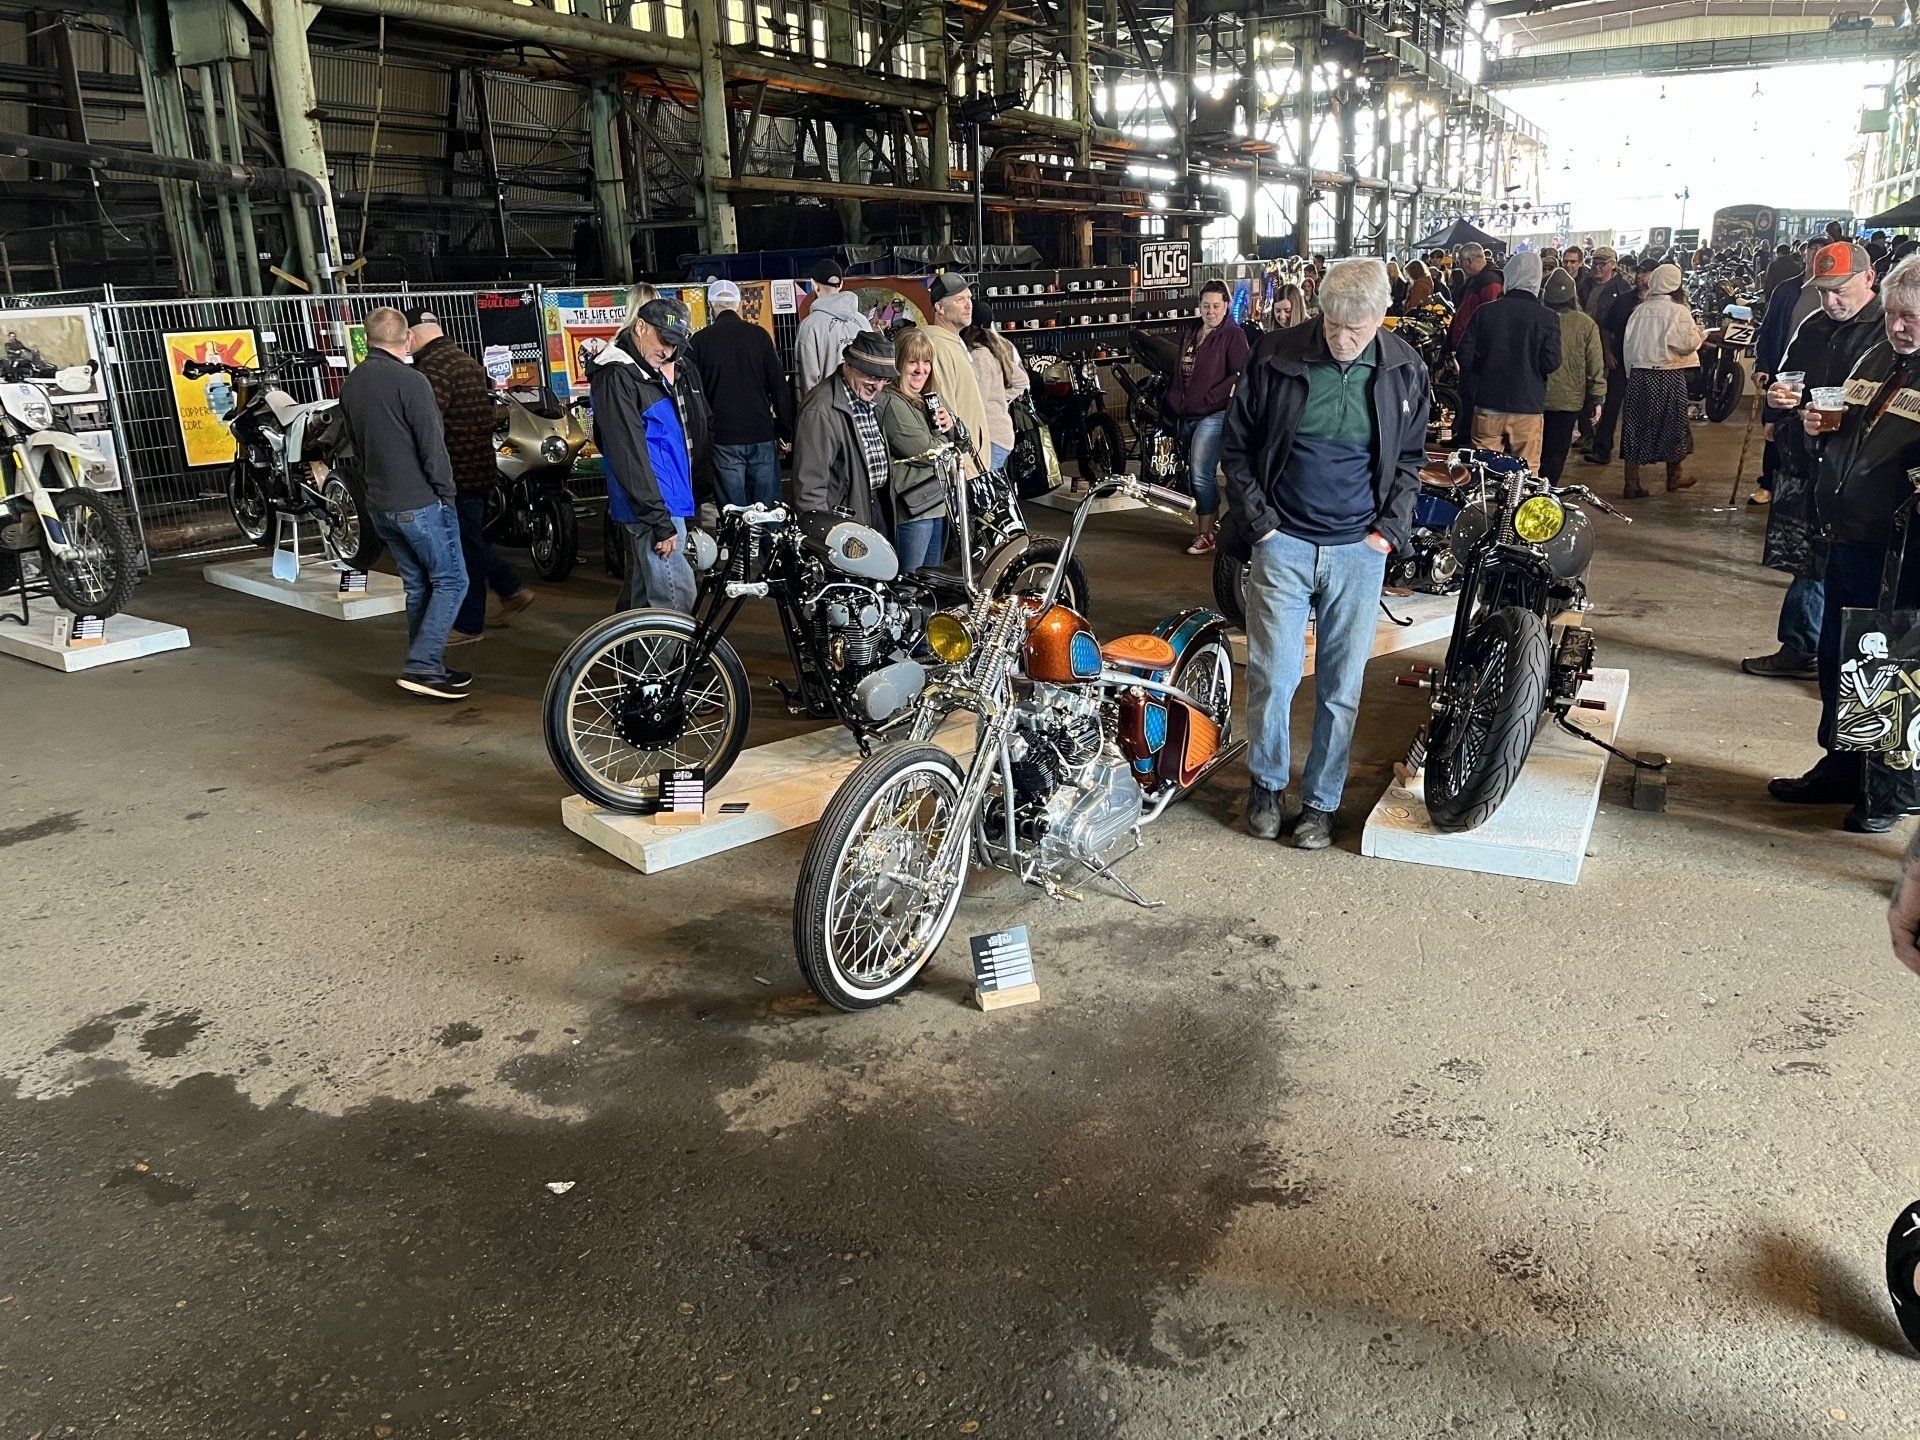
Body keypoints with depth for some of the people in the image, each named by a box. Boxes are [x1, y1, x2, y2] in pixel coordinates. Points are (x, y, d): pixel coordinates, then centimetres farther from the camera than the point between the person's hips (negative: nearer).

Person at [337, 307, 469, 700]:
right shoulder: (409, 381, -16)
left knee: (417, 585, 15)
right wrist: (446, 493, -8)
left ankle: (425, 667, 19)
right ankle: (422, 666, -9)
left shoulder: (351, 384, 9)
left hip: (380, 504, 8)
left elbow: (357, 444, 17)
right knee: (450, 581, 0)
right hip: (420, 502, -8)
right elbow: (432, 445, -18)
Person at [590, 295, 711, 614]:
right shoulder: (617, 377, -13)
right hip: (650, 507, -10)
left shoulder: (670, 373, 15)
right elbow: (631, 456, -20)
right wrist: (660, 522, -23)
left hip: (671, 501, 10)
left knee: (641, 593, 18)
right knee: (676, 596, -13)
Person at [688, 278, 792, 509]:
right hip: (762, 436, 1)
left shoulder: (699, 341, -1)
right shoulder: (759, 335, 1)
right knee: (769, 507, 7)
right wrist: (787, 431, 9)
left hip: (723, 439, -1)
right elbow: (779, 386, 2)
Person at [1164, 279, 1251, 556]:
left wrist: (1208, 398, -19)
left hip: (1214, 414, -8)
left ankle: (1206, 534, -9)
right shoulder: (1188, 332, 16)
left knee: (1201, 473, -16)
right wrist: (1172, 402, 15)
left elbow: (1241, 374, -15)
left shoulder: (1233, 336, -5)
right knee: (1197, 473, 15)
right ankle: (1213, 520, 29)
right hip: (1185, 416, 8)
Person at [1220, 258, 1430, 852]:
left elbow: (1410, 458, 13)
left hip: (1359, 551, 2)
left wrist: (1390, 529, 1)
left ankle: (1321, 801, 21)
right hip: (1283, 542, -1)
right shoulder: (1277, 355, -4)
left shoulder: (1404, 370, 2)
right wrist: (1257, 520, -4)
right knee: (1272, 676, -1)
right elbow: (1237, 444, 3)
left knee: (1342, 687, 6)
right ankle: (1266, 783, 23)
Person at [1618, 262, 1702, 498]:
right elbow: (1688, 343, -13)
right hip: (1667, 375, -3)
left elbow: (1628, 345, 6)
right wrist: (1699, 334, 8)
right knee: (1671, 424, 13)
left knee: (1635, 425, 5)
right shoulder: (1679, 311, -9)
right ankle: (1674, 476, 29)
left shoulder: (1640, 311, 3)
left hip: (1638, 374, 3)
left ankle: (1632, 483, 3)